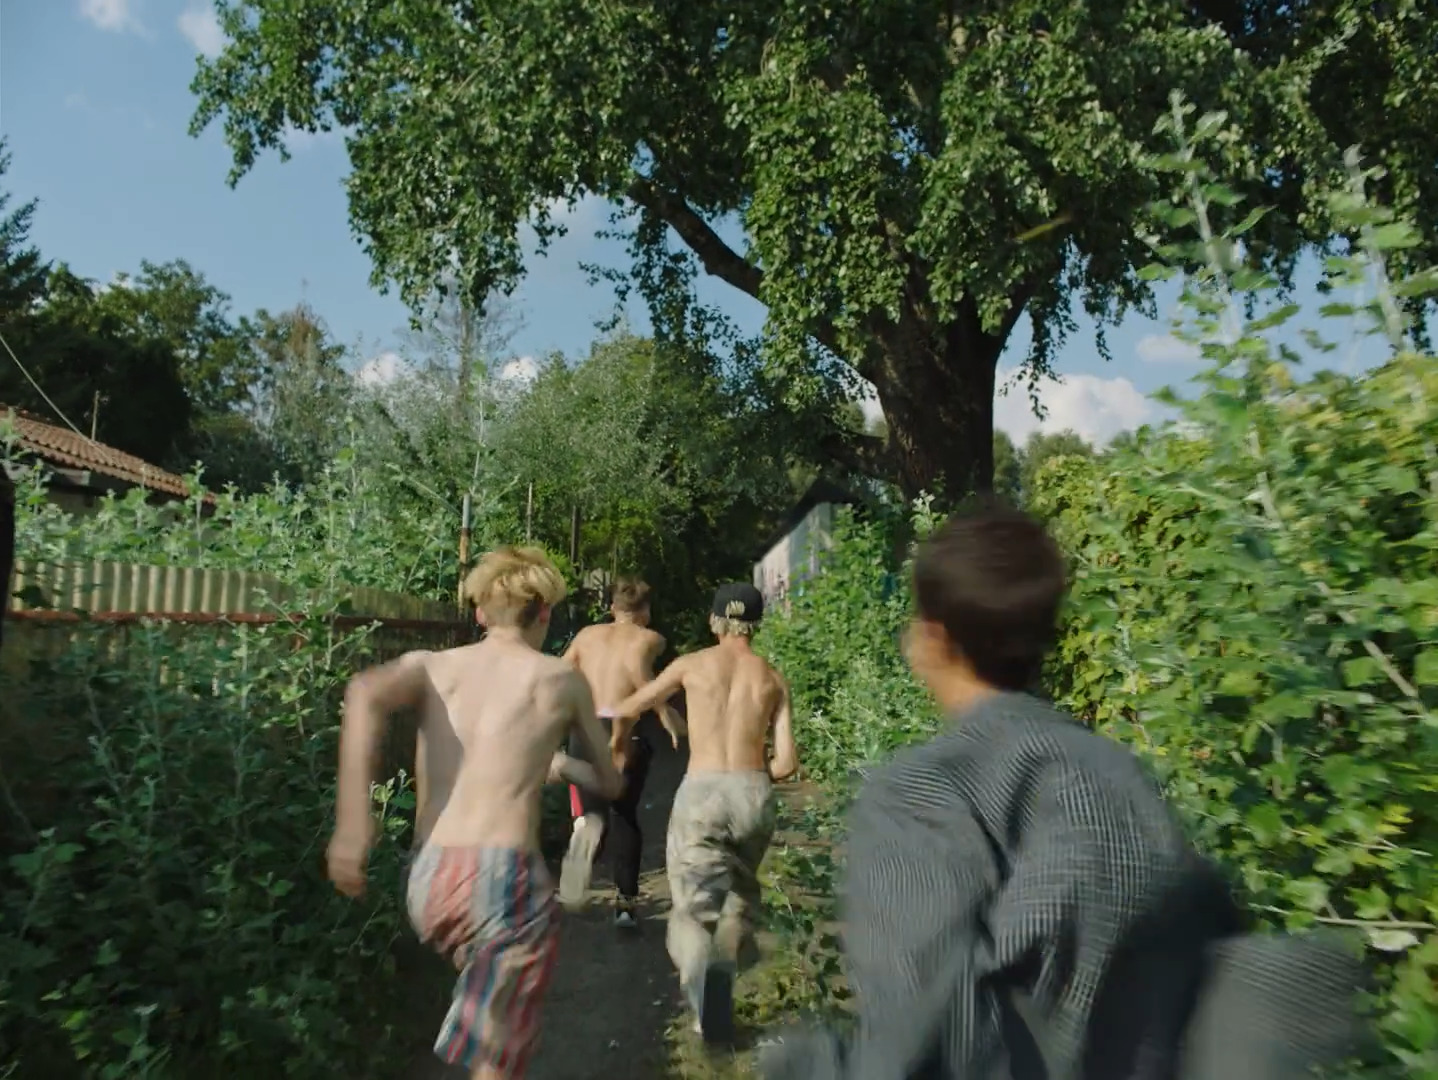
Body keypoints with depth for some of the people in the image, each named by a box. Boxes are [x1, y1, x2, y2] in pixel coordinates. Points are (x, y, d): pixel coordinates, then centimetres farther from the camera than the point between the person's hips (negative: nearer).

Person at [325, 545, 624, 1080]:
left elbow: (365, 692, -14)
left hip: (428, 882, 4)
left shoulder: (429, 665, 10)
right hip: (507, 878, -4)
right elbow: (610, 783, 18)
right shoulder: (563, 679, 7)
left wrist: (352, 818, -16)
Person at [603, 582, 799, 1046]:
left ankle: (707, 977, -32)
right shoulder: (773, 678, 8)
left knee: (695, 908, 0)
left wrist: (598, 711, 40)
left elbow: (630, 707, 18)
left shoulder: (691, 664, 5)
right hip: (754, 796, 2)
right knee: (737, 895, 25)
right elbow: (786, 762, 3)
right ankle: (719, 1001, 25)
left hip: (701, 793, -2)